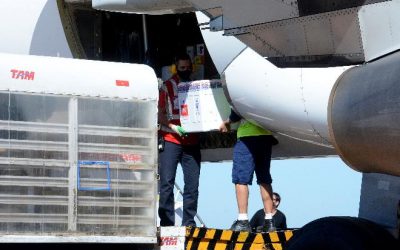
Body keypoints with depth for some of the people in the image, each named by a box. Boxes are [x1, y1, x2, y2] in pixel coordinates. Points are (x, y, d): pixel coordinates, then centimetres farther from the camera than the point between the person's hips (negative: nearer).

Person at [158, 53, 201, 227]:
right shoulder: (167, 86, 6)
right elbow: (160, 114, 1)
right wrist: (173, 127, -15)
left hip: (192, 141, 3)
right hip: (170, 140, -3)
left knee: (192, 184, 0)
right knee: (167, 183, -6)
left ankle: (189, 223, 5)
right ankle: (167, 222, -4)